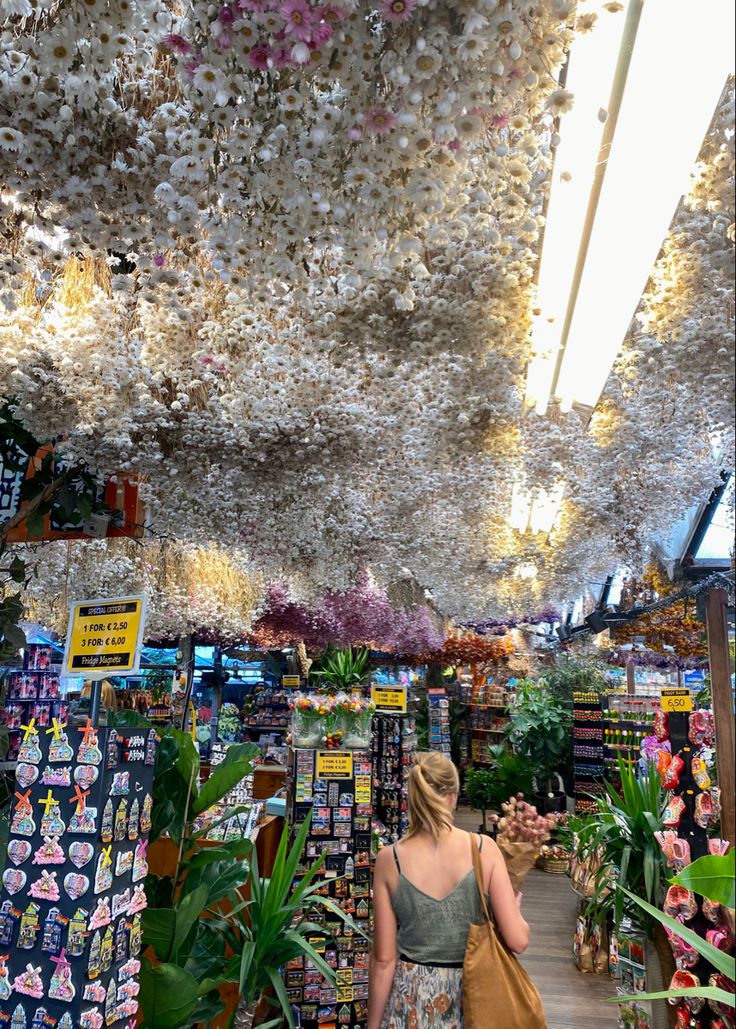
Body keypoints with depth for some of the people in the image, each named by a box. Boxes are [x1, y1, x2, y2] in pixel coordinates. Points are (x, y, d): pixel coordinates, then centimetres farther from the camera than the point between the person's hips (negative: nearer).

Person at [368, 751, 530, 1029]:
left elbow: (384, 960, -9)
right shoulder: (484, 848, -15)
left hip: (413, 996, 0)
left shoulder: (389, 860, -14)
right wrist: (516, 908, 8)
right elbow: (518, 941, -14)